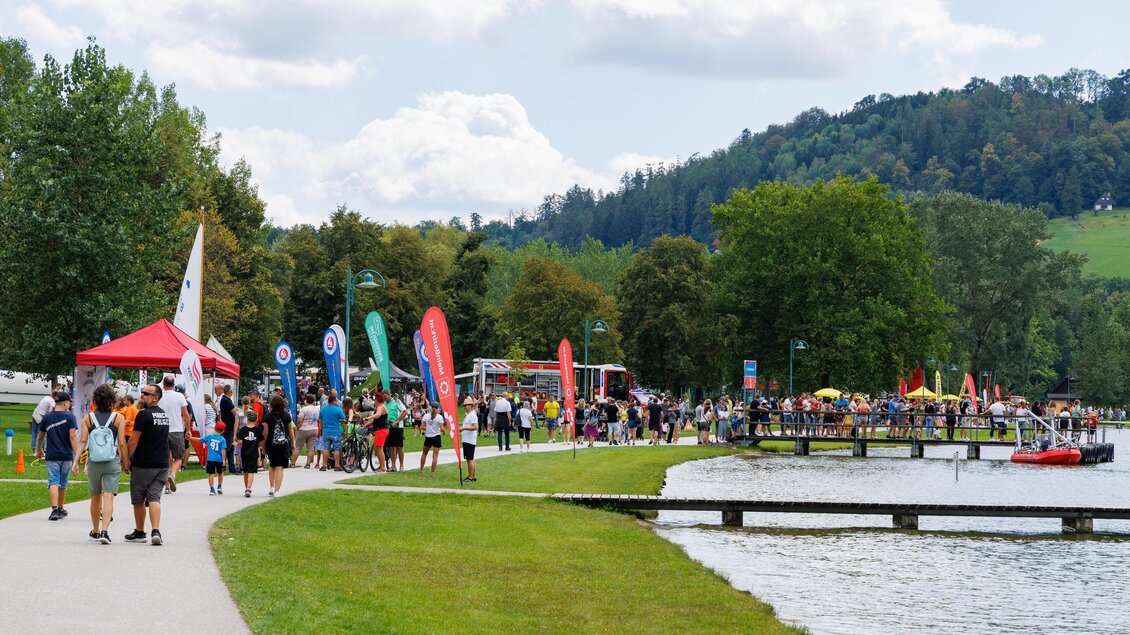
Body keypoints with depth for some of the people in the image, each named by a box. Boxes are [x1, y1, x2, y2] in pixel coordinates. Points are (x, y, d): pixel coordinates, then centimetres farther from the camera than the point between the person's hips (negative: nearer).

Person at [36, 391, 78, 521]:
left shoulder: (46, 417, 2)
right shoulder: (69, 417, -6)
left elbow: (40, 437, 12)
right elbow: (73, 437, -14)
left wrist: (38, 450, 30)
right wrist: (76, 454, -13)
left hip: (51, 456, 0)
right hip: (66, 455, 0)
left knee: (53, 482, -5)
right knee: (63, 483, 15)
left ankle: (54, 509, -22)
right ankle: (61, 509, 28)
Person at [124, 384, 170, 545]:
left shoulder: (144, 414, -14)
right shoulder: (164, 415, 12)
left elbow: (133, 441, -14)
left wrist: (127, 460, -6)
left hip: (143, 465, -6)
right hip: (162, 464, 6)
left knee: (138, 500, 9)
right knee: (154, 498, 1)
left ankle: (139, 532, 20)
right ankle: (156, 531, -17)